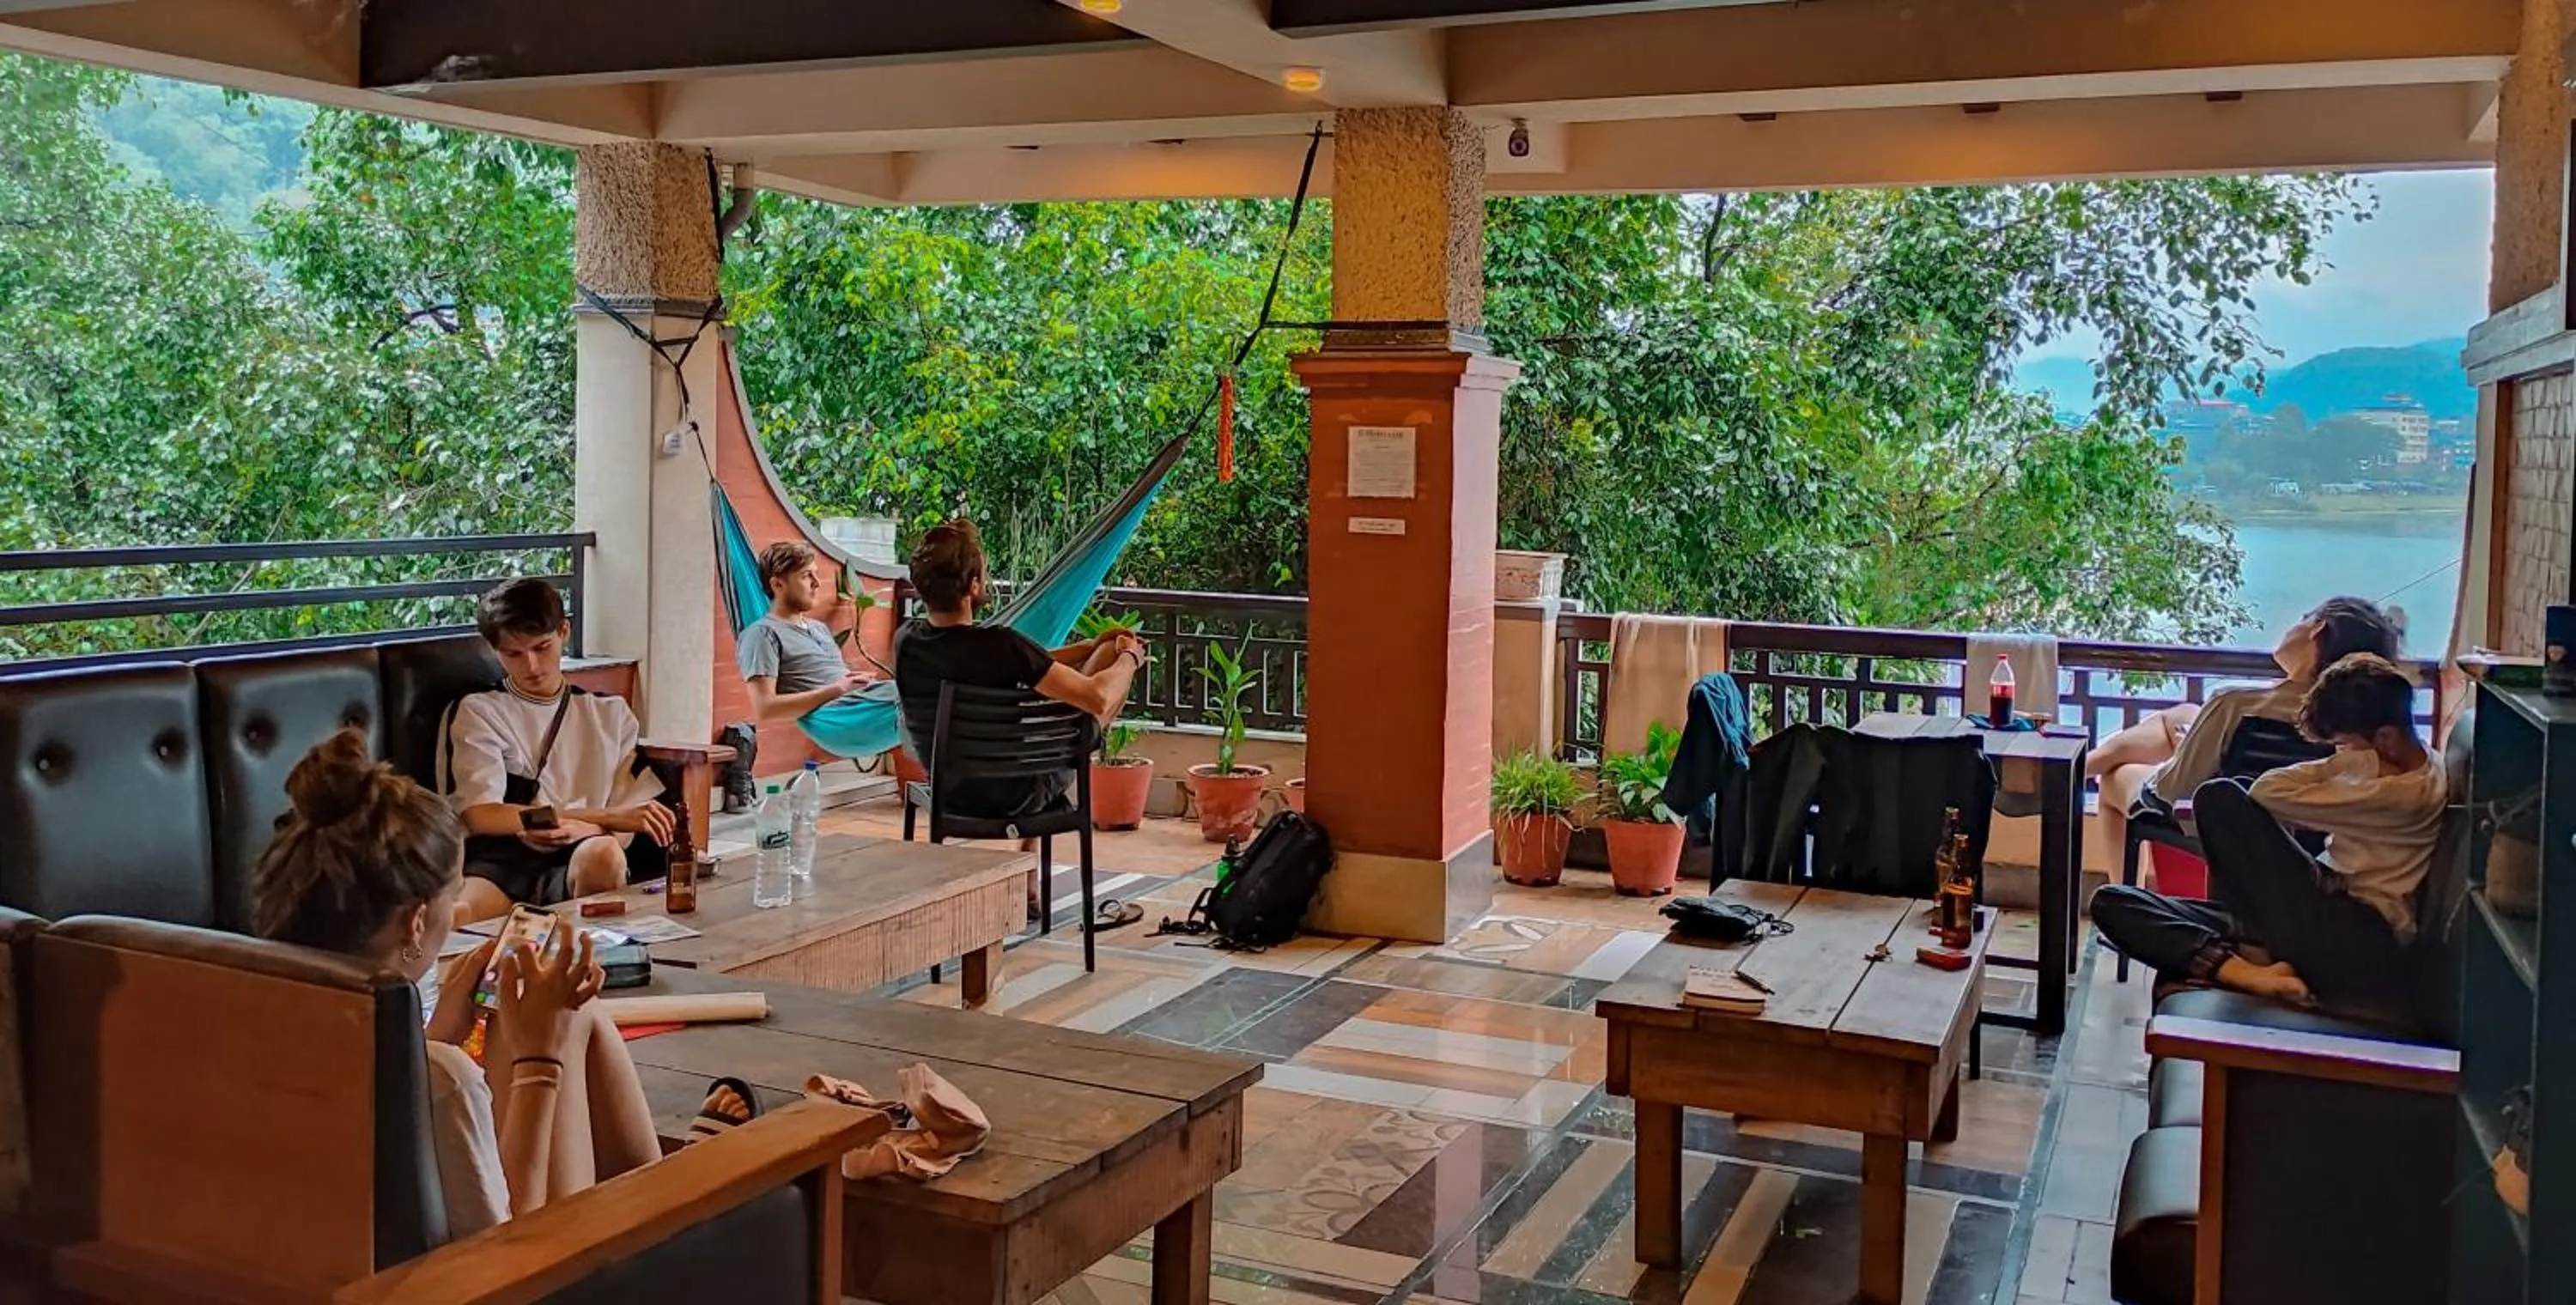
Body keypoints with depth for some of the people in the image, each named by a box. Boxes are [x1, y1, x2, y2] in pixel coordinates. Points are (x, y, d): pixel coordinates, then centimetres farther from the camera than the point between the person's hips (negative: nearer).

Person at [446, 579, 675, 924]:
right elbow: (481, 816, -3)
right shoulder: (478, 712, 12)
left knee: (603, 854, -35)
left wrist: (584, 829, -15)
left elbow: (625, 830, 12)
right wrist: (606, 817, -9)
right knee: (454, 914, -42)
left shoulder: (610, 714, 20)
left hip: (582, 862, 5)